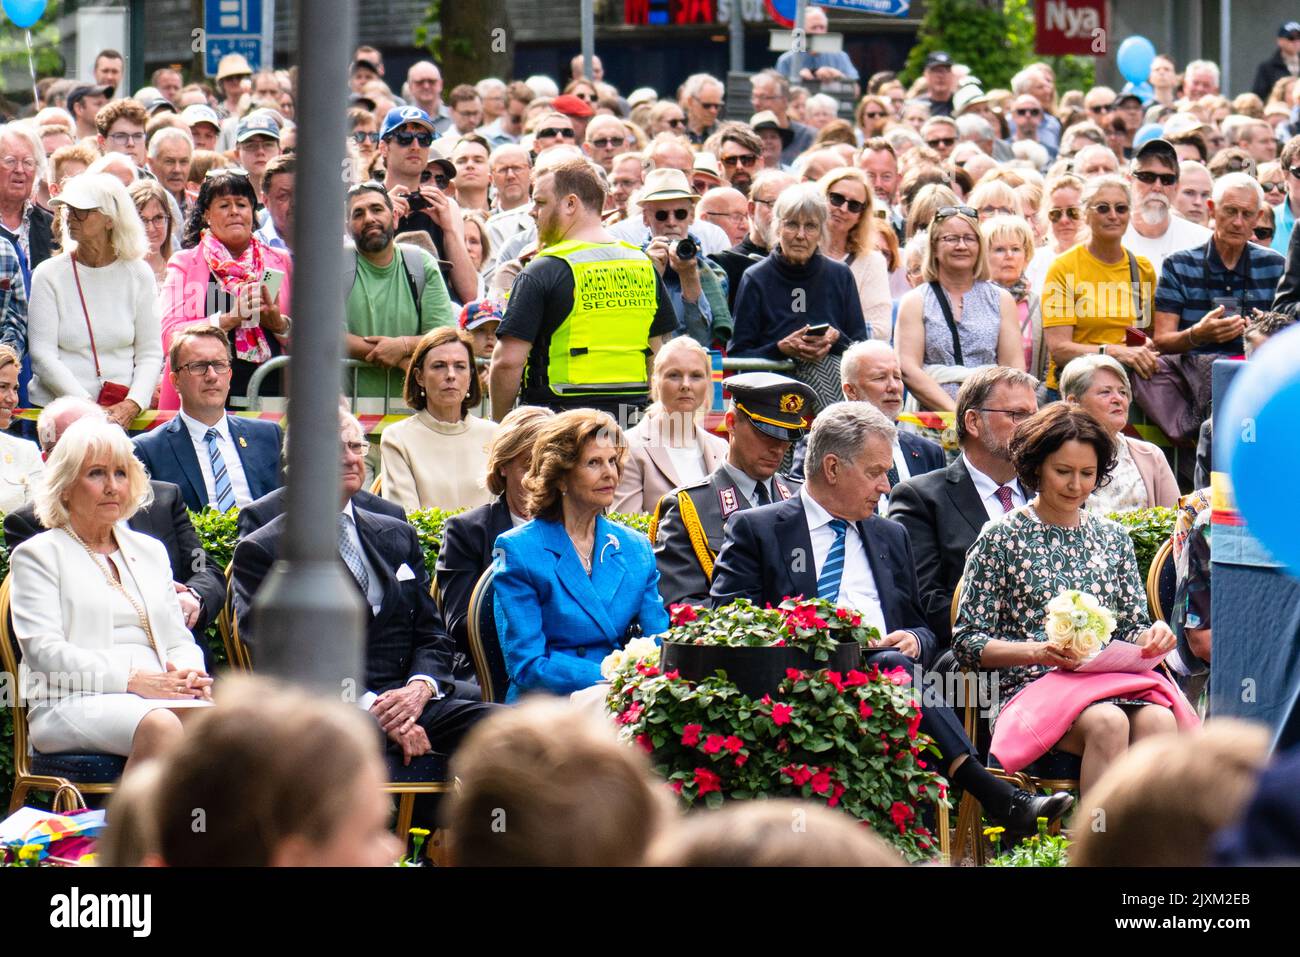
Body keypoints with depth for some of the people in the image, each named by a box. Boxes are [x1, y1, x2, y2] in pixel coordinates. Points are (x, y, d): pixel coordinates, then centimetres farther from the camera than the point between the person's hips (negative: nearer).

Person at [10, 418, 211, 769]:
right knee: (159, 726, -39)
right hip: (73, 702, -5)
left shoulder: (150, 551, 29)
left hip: (156, 696, 5)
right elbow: (44, 652, -3)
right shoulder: (39, 554, 10)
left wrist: (190, 674, -1)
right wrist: (131, 678, -15)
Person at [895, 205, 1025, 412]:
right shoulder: (915, 302, 11)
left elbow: (1014, 366, 9)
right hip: (933, 417, -2)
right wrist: (955, 411, -13)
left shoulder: (1001, 300, 17)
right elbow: (908, 369, -1)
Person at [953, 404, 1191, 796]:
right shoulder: (1001, 538, 6)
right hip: (1033, 687, -4)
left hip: (1114, 682, 4)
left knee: (1158, 720, -31)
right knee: (1107, 722, -36)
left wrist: (1153, 636, -3)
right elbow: (967, 642, 2)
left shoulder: (1113, 538, 20)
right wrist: (1037, 652, -15)